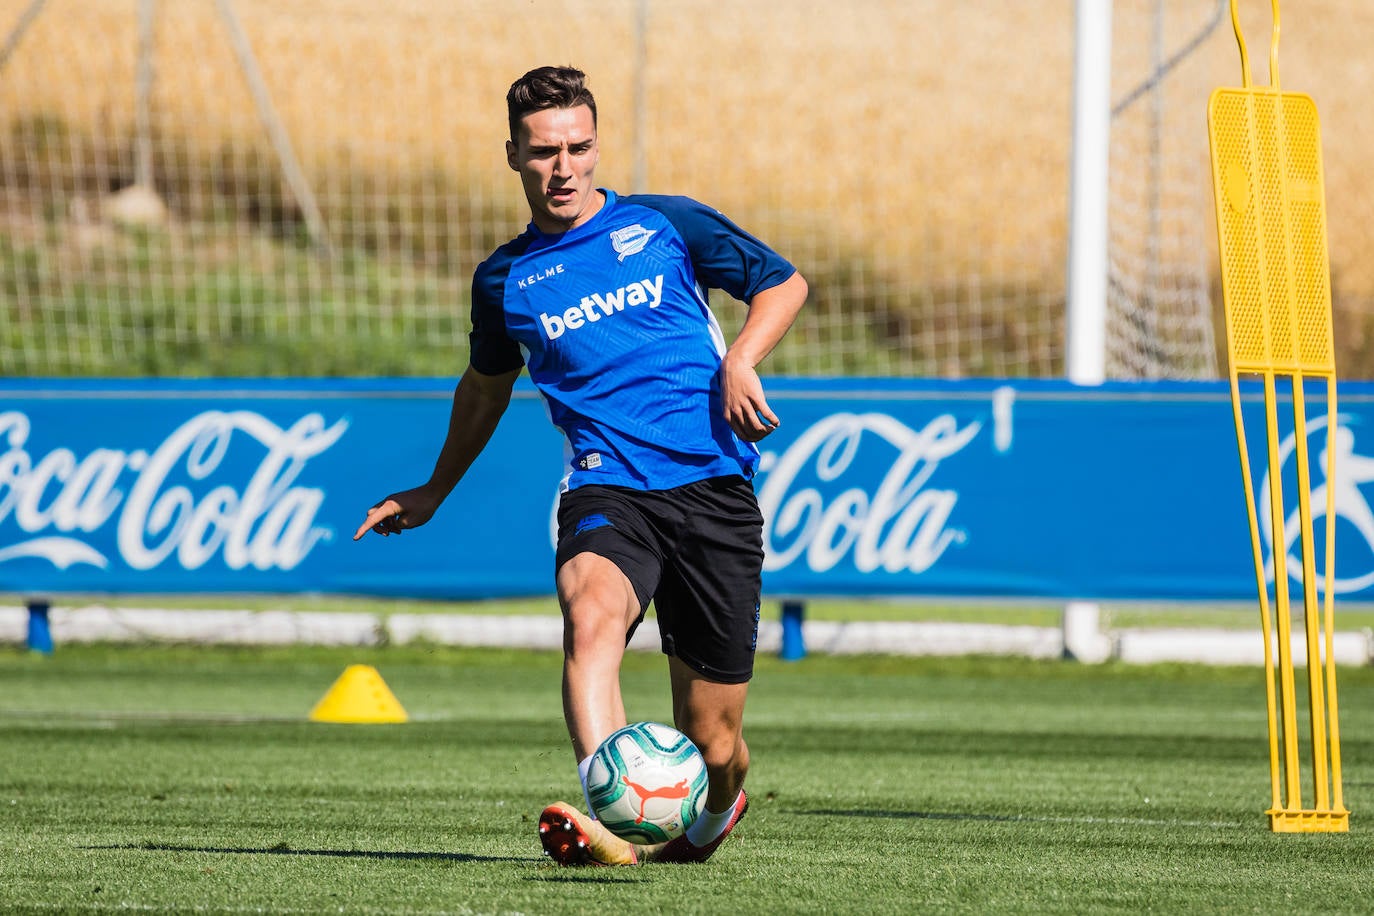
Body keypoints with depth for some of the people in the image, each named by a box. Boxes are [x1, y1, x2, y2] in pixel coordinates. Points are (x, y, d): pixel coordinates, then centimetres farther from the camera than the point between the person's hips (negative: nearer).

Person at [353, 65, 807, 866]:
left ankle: (715, 814, 38)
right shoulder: (504, 281, 13)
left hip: (715, 487, -1)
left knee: (712, 749, 0)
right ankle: (609, 821, -56)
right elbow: (487, 384, 32)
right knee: (591, 616, -36)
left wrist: (740, 362, -3)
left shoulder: (663, 225, 7)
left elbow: (784, 284, 16)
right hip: (608, 491, 1)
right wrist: (434, 493, 42)